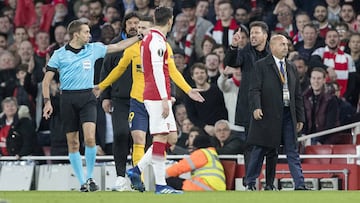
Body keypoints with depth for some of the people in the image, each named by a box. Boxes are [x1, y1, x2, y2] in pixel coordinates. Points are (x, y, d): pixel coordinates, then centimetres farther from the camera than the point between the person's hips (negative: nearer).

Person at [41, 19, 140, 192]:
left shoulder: (93, 49, 7)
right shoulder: (59, 54, 2)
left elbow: (118, 46, 14)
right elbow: (47, 80, 4)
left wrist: (140, 36, 10)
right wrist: (47, 101, -5)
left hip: (87, 97, 1)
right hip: (68, 98, -1)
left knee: (90, 138, -18)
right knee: (73, 143, 2)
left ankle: (90, 178, -5)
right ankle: (82, 182, 11)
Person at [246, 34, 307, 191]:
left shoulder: (291, 68, 17)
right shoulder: (261, 66, 0)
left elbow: (297, 95, 18)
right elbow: (255, 90, -9)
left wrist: (300, 118, 14)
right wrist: (256, 107, -25)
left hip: (288, 114, 5)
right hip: (267, 114, -5)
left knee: (292, 151, 0)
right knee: (260, 149, 2)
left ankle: (300, 185, -4)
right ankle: (250, 183, 13)